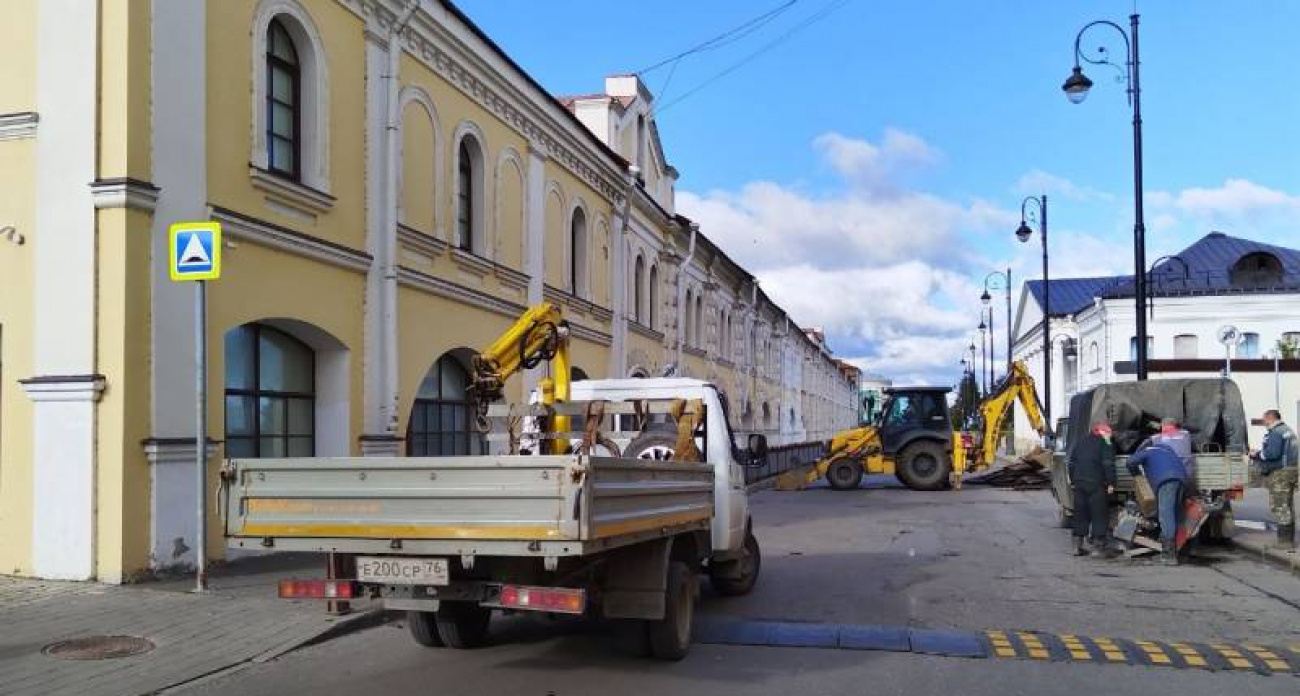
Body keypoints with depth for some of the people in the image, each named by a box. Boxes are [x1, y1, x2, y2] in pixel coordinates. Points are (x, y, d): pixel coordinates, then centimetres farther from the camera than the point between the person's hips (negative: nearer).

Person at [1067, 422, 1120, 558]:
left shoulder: (1081, 443, 17)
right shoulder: (1105, 443, -3)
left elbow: (1071, 463, 19)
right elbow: (1108, 465, -13)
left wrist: (1073, 481, 22)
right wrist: (1110, 483, -11)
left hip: (1079, 483, 6)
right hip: (1096, 485, -6)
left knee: (1080, 514, 12)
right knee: (1099, 515, -1)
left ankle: (1077, 545, 14)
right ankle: (1097, 546, -3)